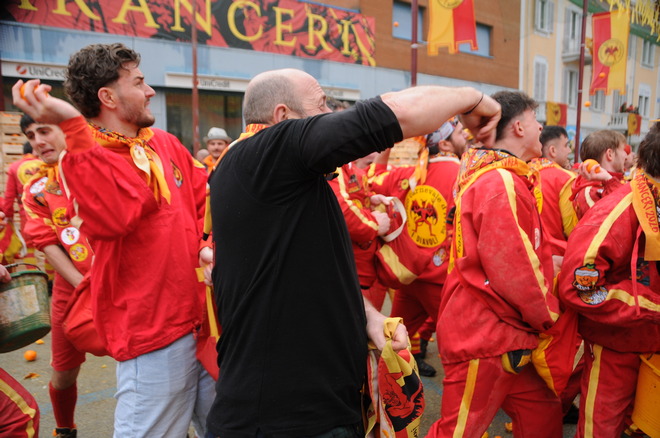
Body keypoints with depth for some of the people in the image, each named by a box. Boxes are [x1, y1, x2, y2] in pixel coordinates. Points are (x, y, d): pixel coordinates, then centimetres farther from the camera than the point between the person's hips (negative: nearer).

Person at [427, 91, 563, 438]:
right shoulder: (500, 182, -19)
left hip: (508, 335, 10)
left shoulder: (498, 178, 14)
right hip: (483, 336, -10)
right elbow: (513, 270, -23)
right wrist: (549, 315, -7)